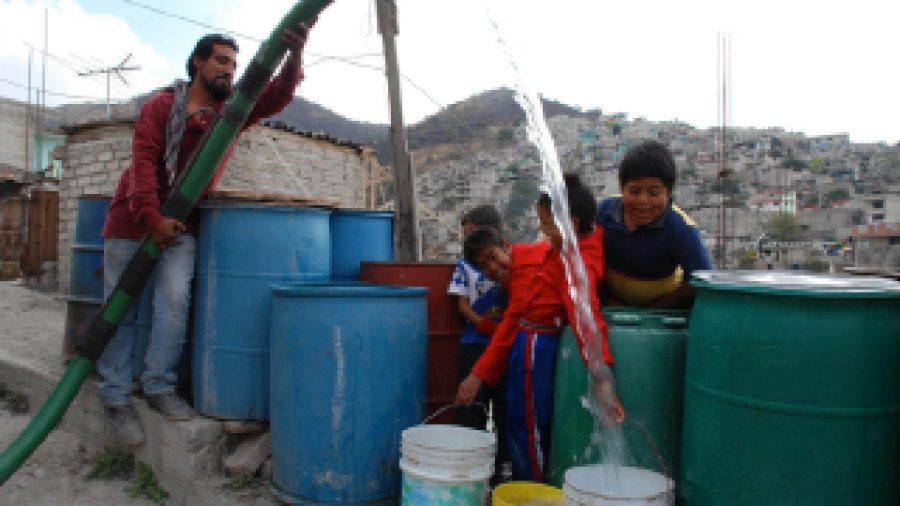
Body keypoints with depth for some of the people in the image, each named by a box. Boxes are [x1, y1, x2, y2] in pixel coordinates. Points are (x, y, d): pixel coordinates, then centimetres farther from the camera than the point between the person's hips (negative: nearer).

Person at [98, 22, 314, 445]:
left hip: (181, 225, 2)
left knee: (175, 301, -11)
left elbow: (276, 97, -14)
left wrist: (294, 57, -33)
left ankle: (158, 386, 4)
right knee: (121, 309, 2)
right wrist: (153, 218, -23)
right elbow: (143, 160, -13)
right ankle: (116, 398, 11)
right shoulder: (162, 105, -4)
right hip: (132, 219, -2)